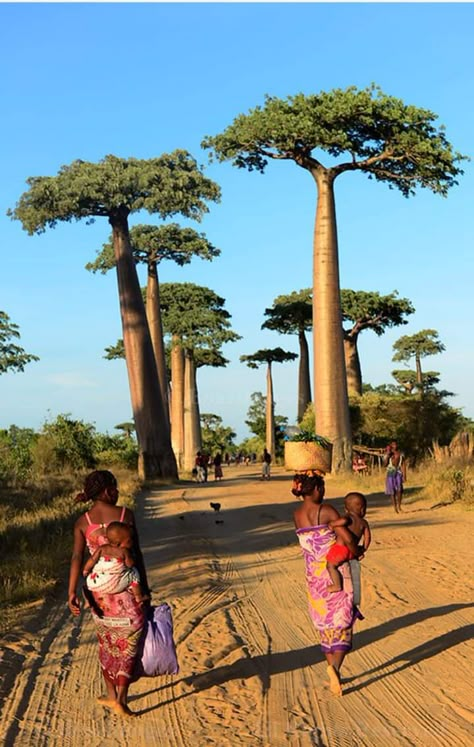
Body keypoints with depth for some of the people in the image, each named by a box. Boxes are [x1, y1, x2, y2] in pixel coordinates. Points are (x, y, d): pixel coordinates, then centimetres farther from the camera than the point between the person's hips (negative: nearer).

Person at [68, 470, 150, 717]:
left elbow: (77, 557, -14)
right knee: (128, 644, 8)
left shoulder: (82, 521, -3)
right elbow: (136, 553, -3)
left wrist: (72, 592, -18)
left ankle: (111, 696, 31)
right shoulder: (126, 514, -7)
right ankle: (121, 700, 2)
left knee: (106, 642, 21)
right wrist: (145, 584, 6)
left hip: (99, 588, 3)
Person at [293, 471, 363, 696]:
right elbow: (348, 538, -19)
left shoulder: (296, 515, 2)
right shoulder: (326, 510, -15)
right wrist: (356, 552, 1)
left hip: (314, 575, 5)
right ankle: (335, 666, -17)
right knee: (342, 621, 3)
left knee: (325, 623, 17)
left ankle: (334, 676, 22)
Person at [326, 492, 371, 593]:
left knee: (330, 566, 1)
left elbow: (343, 520, -34)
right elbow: (367, 538, 4)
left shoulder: (349, 517, -9)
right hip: (352, 551, 7)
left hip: (340, 548, -7)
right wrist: (362, 551, 17)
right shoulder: (364, 523, 5)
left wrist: (332, 524, -18)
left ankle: (337, 586, -1)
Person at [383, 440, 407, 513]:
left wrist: (404, 476, -1)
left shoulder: (401, 454, 6)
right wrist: (387, 455, -14)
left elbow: (403, 465, 5)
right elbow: (385, 465, -5)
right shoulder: (388, 455, 3)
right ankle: (395, 508, 7)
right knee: (392, 492, 1)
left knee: (399, 490, -18)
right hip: (390, 473, 0)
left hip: (399, 473, 0)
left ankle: (399, 506, -6)